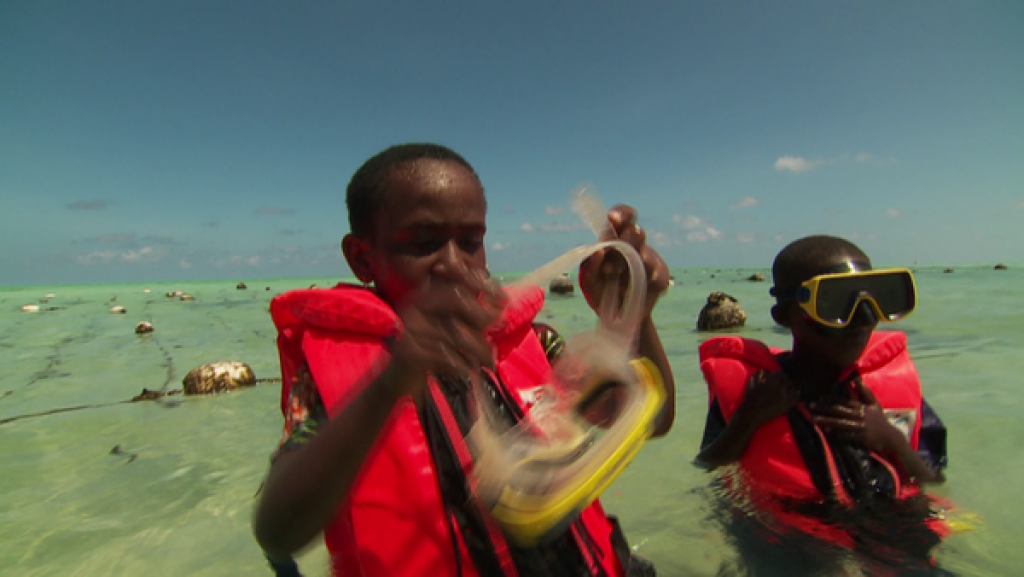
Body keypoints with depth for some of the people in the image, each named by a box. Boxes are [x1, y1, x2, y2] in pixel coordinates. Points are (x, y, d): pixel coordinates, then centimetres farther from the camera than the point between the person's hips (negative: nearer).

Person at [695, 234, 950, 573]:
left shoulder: (896, 380, 1)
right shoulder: (745, 384, -9)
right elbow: (705, 477, -8)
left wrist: (893, 442, -11)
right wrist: (747, 421, -20)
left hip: (893, 549, 5)